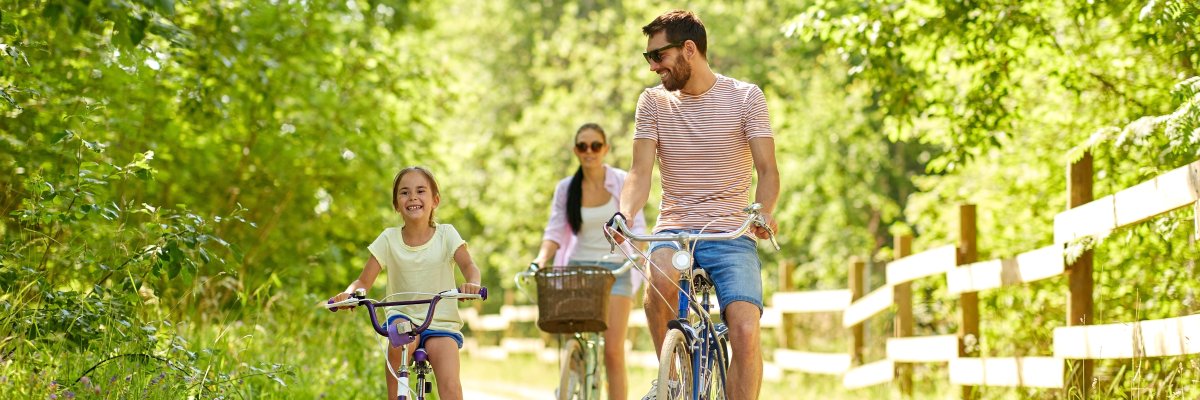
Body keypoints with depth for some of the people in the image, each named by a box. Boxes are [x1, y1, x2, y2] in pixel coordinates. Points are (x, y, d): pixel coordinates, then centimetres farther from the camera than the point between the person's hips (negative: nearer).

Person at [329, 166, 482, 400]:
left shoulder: (446, 234, 1)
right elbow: (364, 280, -1)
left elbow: (468, 265, -12)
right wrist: (349, 293, -25)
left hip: (441, 323, -1)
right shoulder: (389, 239, 2)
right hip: (404, 316, 1)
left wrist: (472, 283, -37)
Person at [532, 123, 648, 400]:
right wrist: (542, 257, -18)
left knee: (613, 351, -9)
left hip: (615, 269, -2)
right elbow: (555, 231, 1)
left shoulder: (623, 183, -1)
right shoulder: (566, 188, 5)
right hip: (578, 268, 2)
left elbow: (637, 227, -5)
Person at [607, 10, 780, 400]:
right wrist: (624, 214, -21)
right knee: (662, 275, -34)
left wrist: (764, 212, -26)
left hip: (731, 235, -1)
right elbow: (641, 172, 0)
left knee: (745, 332, -21)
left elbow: (767, 170, -4)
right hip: (674, 230, 1)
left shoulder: (746, 97, 1)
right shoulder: (653, 101, 7)